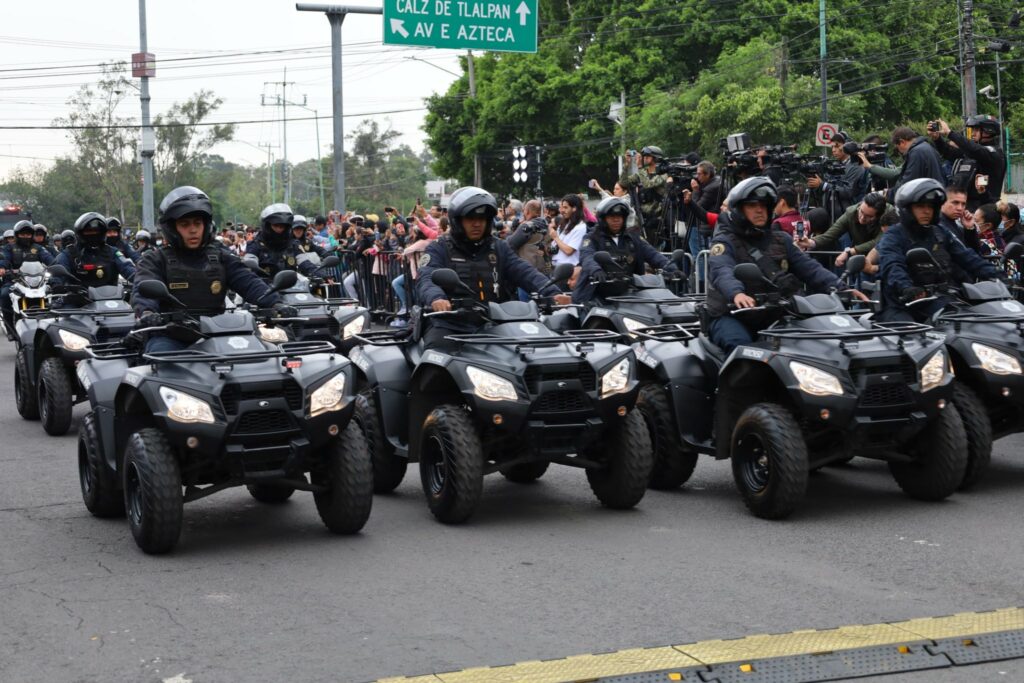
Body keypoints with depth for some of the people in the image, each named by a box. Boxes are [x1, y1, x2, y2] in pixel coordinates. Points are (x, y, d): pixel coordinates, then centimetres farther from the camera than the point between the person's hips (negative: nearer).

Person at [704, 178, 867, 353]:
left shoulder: (781, 240, 15)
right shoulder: (725, 241, -4)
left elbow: (808, 267, 4)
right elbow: (723, 272, -25)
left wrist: (840, 288, -15)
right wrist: (737, 293, -49)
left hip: (772, 317, 5)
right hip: (730, 316, -5)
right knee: (741, 345, -35)